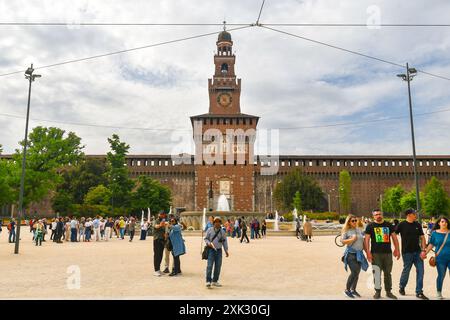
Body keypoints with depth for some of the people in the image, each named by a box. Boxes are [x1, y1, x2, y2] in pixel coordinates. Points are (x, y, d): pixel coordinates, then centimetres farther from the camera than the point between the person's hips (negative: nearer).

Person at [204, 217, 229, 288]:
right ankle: (208, 281, -7)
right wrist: (209, 243, -15)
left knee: (218, 266, 5)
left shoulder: (222, 231, 9)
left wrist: (226, 251, 9)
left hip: (219, 250, 3)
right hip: (211, 250, -3)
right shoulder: (209, 230, 1)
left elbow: (224, 241, 14)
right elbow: (206, 238, 5)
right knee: (210, 265, -10)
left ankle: (215, 281, 17)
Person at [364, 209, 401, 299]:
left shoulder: (389, 225, 9)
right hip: (376, 254, -3)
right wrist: (368, 252, -11)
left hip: (388, 253, 3)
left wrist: (397, 250, 4)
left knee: (388, 273, 11)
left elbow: (394, 237, 12)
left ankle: (388, 291, 22)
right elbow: (366, 239, -3)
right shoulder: (370, 226, 0)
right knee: (377, 273, -2)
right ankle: (377, 291, 8)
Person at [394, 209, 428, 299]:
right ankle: (402, 288, 29)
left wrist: (423, 250, -2)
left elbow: (422, 237, 7)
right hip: (407, 252, -4)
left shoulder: (418, 225, 6)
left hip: (418, 252, 4)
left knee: (420, 271, 1)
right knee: (406, 271, 6)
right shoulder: (401, 225, -8)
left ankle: (419, 292, 12)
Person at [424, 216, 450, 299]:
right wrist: (425, 253, 1)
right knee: (441, 276, 8)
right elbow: (431, 244, 7)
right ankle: (439, 293, 26)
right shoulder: (435, 233, 2)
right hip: (440, 258, 0)